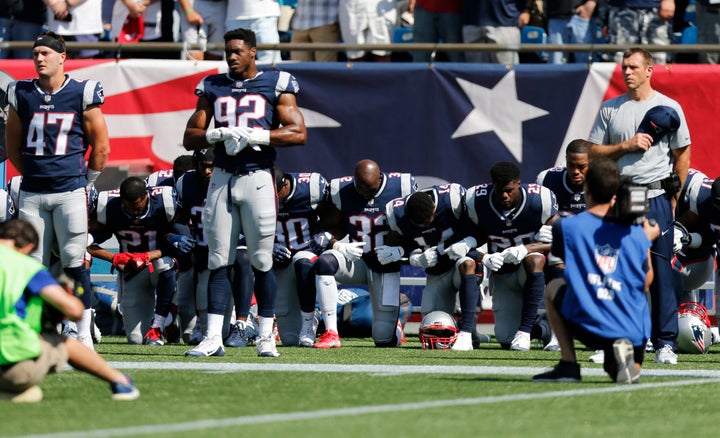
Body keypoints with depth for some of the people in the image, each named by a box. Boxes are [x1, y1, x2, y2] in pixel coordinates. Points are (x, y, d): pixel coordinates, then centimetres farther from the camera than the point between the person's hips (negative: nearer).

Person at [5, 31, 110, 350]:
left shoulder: (82, 94, -2)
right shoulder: (22, 95, 6)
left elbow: (101, 146, 5)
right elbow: (13, 145, 17)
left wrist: (84, 180, 8)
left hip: (70, 191, -3)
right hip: (32, 193, 3)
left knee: (74, 262, -5)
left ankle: (84, 333, -1)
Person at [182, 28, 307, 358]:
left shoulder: (275, 85, 3)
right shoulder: (213, 88, 12)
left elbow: (298, 132, -4)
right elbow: (190, 138, 11)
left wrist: (255, 136, -13)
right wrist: (219, 135, -9)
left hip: (257, 178, -3)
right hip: (221, 178, 3)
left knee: (262, 262, -1)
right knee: (218, 261, 1)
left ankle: (266, 337, 6)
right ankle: (213, 337, 0)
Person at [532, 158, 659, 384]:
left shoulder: (566, 227, -3)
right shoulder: (637, 234, 2)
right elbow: (645, 285, 12)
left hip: (588, 328, -2)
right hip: (632, 329, 2)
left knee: (553, 288, 27)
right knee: (629, 374, 33)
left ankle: (568, 364, 13)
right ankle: (621, 352, -7)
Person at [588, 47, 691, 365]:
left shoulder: (669, 108, 3)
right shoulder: (610, 109, 11)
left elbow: (682, 156, 5)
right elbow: (593, 153, 8)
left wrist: (672, 198, -1)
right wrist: (627, 145, -7)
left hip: (656, 197, -3)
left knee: (661, 271, -5)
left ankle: (665, 343, -4)